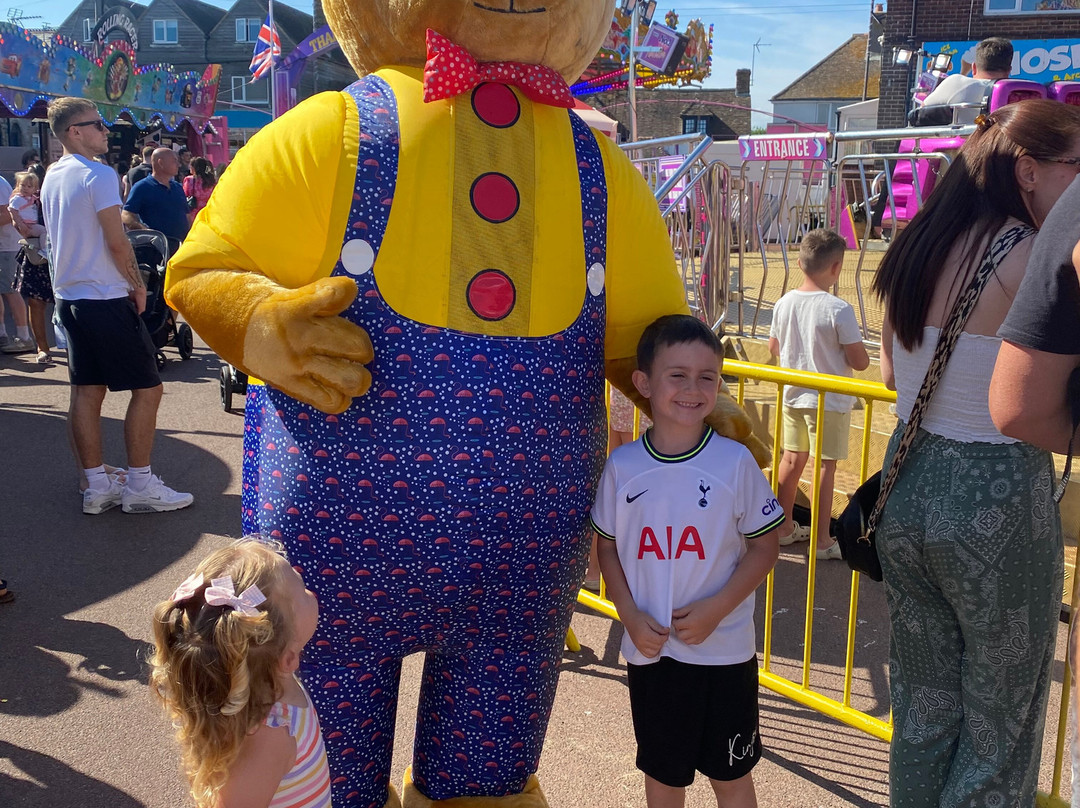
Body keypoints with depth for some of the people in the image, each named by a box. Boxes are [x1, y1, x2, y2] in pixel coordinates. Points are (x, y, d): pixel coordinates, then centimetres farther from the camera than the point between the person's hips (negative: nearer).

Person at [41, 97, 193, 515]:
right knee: (147, 387, -2)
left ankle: (96, 486, 13)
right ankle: (139, 486, 1)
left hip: (69, 294, 9)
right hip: (106, 297, -9)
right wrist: (138, 285, -4)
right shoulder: (98, 174, -14)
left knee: (87, 390, 9)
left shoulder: (52, 178, 13)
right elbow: (117, 242, -18)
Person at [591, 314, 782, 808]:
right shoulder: (622, 467, -6)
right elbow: (608, 547, 4)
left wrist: (716, 608, -16)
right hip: (649, 649, 2)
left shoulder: (735, 462, -11)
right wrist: (631, 618, -8)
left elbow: (764, 546, -5)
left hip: (723, 650, -1)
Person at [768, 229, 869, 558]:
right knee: (826, 466, 2)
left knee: (792, 458, 15)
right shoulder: (839, 309, -19)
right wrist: (838, 353, 4)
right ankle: (823, 541, 9)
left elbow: (774, 348, 11)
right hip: (829, 400, -6)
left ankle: (783, 528, 26)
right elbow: (860, 361, -16)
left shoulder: (784, 303, -2)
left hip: (792, 395, 6)